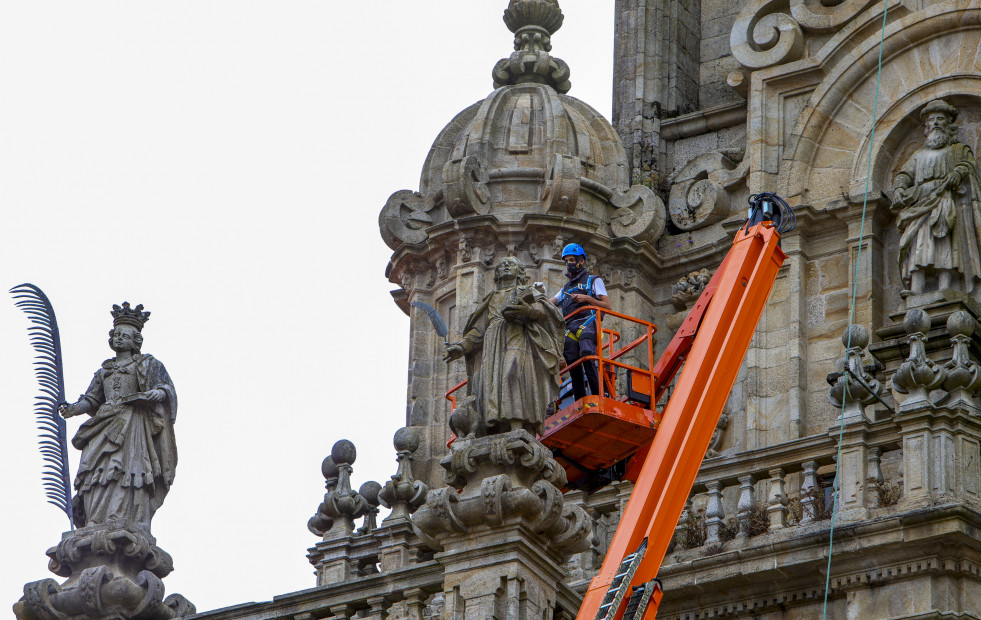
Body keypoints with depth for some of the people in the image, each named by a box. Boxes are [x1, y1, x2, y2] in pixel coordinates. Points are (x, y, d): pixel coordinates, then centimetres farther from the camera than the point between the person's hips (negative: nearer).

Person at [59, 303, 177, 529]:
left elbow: (166, 388, 1)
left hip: (132, 423, -5)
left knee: (126, 467, -20)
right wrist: (74, 409, -1)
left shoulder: (146, 364, 12)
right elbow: (92, 398, 19)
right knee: (98, 467, -12)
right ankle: (95, 525, -21)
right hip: (105, 423, 5)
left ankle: (123, 523, -30)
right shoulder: (104, 370, 26)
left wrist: (148, 395, -20)